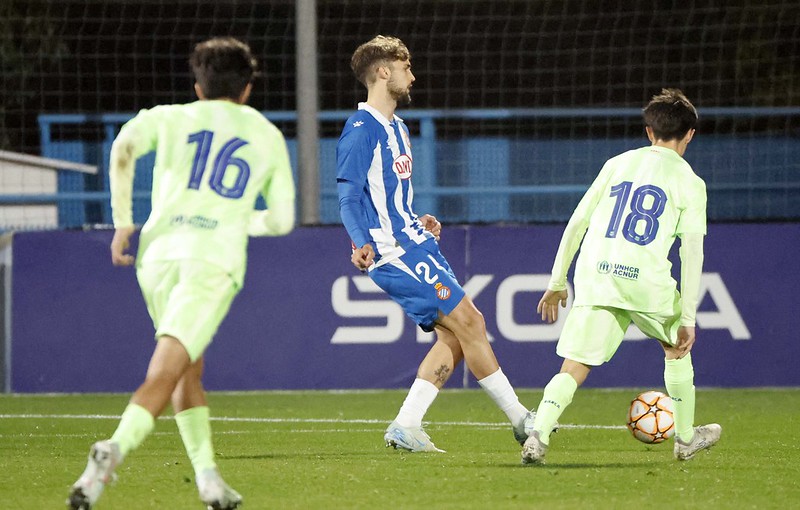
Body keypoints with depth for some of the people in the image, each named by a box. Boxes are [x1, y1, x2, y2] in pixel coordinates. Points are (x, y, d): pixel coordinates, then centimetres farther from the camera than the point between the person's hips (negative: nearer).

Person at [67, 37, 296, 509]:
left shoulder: (171, 118, 18)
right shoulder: (268, 136, 21)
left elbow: (124, 147, -3)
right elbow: (281, 221, 21)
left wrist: (123, 222, 2)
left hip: (159, 252, 2)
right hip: (216, 259, -2)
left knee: (189, 370, 20)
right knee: (163, 376, -13)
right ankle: (115, 450, -38)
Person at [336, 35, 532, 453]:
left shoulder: (397, 129, 20)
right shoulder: (361, 131, -11)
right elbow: (349, 199, -17)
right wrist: (362, 243, -30)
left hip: (416, 246, 10)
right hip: (394, 252, -10)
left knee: (454, 336, 3)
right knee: (468, 322, -11)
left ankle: (406, 427, 4)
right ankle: (521, 421, -6)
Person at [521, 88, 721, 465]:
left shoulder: (617, 164, 16)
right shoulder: (690, 183, 7)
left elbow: (576, 223, 13)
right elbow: (692, 253, 0)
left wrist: (557, 283, 20)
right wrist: (688, 319, 1)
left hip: (595, 276, 2)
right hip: (647, 279, -2)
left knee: (573, 368, -1)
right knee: (676, 346, 27)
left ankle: (538, 435, -25)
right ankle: (686, 438, 36)